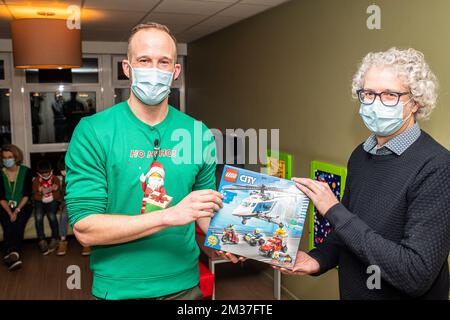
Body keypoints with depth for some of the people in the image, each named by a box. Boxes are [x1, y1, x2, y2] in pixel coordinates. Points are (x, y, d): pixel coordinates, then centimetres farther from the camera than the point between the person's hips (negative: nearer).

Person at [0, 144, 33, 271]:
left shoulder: (26, 171, -1)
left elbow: (27, 194, -5)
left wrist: (17, 210, -16)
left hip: (23, 205, -1)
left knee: (18, 224, -29)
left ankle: (11, 254, -38)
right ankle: (14, 256, -36)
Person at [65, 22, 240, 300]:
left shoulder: (199, 133, -3)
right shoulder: (92, 131, -13)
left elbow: (205, 209, 6)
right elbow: (85, 229, -17)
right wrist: (170, 215, -26)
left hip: (185, 284, 3)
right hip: (118, 289, -2)